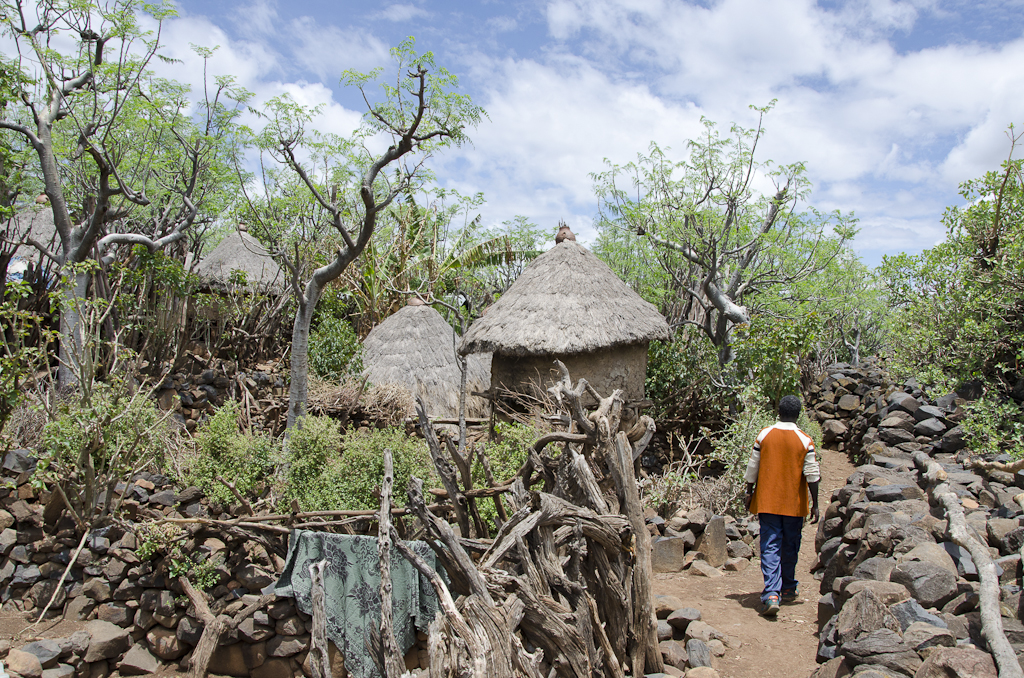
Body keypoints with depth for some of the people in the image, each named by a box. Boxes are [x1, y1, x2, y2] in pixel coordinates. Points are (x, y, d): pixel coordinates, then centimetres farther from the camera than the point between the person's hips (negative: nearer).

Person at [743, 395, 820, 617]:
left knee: (770, 548, -3)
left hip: (767, 502, 0)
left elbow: (752, 468, 2)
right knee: (790, 547, 16)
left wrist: (749, 492, 14)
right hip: (794, 504, 0)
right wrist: (815, 504, 1)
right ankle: (788, 590, 30)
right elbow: (812, 475, -6)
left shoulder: (764, 435, -3)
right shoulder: (805, 440, -6)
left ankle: (771, 594, -16)